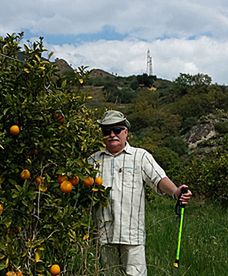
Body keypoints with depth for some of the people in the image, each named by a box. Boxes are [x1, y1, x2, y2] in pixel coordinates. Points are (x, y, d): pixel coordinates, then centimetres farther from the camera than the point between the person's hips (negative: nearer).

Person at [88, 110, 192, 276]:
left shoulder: (140, 156, 6)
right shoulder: (94, 160, 14)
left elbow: (159, 178, -7)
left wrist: (175, 192, -26)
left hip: (132, 232, -3)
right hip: (104, 233, 3)